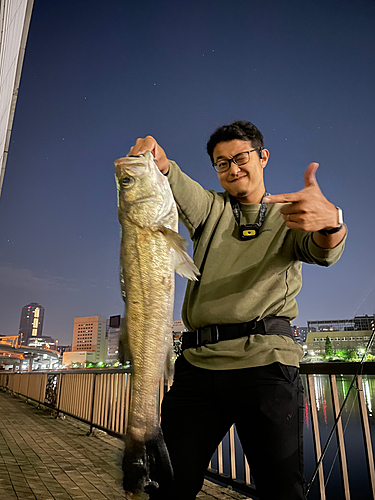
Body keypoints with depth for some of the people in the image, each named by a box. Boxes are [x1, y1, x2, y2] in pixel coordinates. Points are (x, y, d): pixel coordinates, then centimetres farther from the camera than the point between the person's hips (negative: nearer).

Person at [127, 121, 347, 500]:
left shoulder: (289, 217, 13)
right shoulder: (211, 209, 18)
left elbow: (323, 252, -7)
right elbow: (177, 186, -1)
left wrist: (330, 222, -31)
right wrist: (158, 162, -25)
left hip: (264, 359, -1)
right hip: (197, 362, 2)